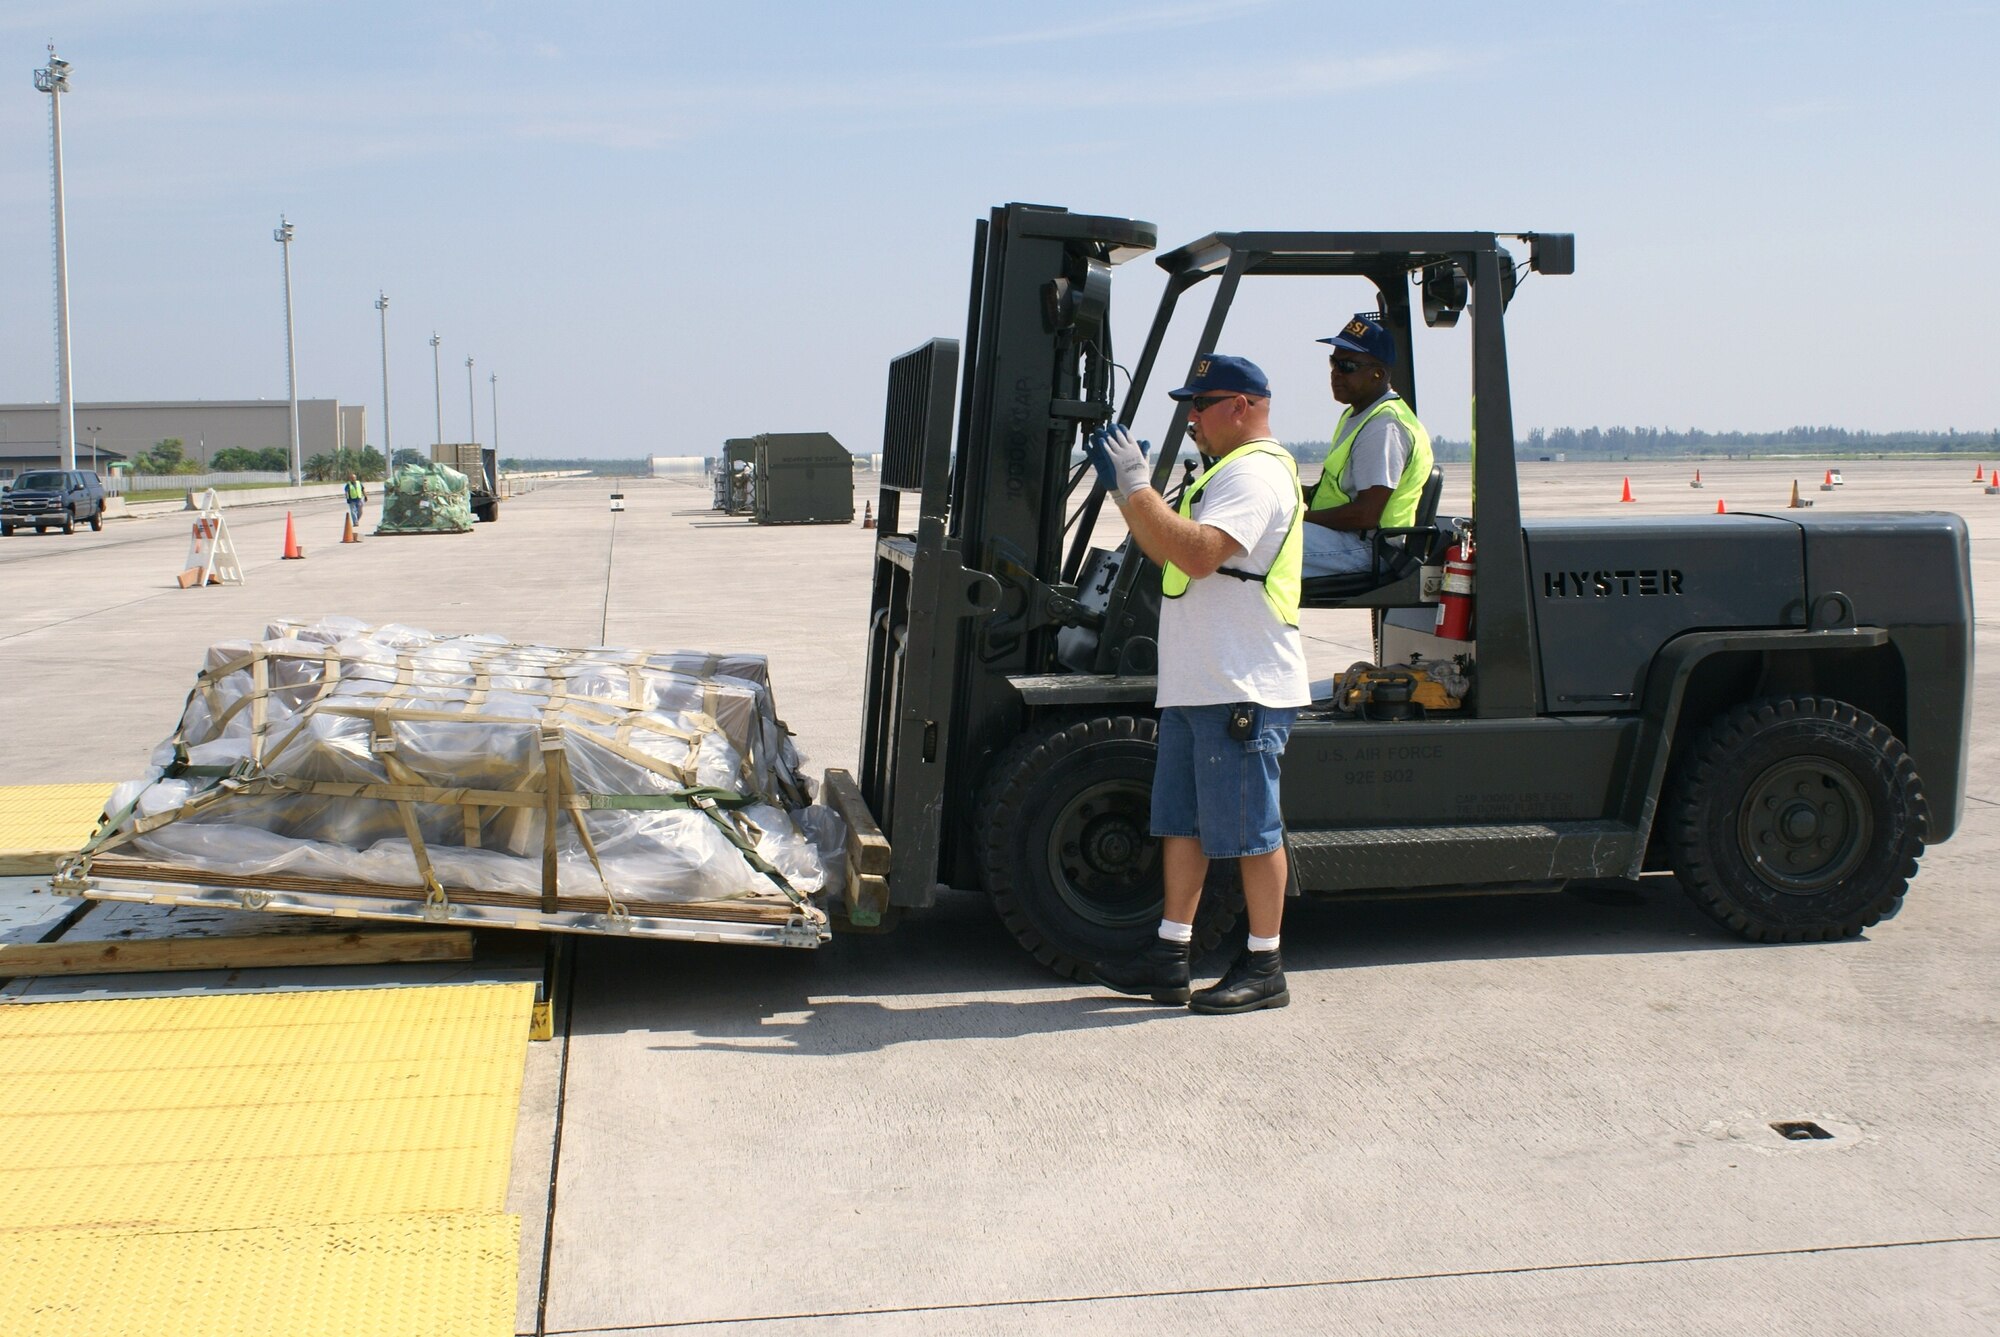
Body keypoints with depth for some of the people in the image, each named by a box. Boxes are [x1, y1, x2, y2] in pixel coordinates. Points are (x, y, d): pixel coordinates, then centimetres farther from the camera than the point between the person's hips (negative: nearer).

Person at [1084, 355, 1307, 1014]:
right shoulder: (1227, 471, 21)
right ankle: (1170, 959, 18)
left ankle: (1264, 967, 9)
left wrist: (1135, 484, -22)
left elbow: (1198, 554, -26)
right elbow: (1166, 552, 20)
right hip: (1194, 686, 11)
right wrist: (1125, 488, 9)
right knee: (1181, 823, 12)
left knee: (1249, 830, -1)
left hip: (1243, 691, -11)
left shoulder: (1255, 472, -13)